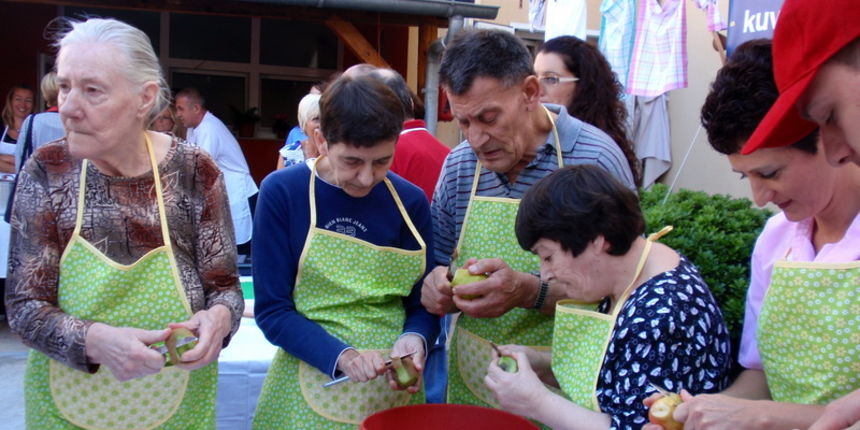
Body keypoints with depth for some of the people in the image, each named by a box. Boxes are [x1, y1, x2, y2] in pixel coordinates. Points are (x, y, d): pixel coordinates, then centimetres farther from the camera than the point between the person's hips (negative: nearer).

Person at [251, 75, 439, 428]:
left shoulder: (411, 201, -3)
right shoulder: (282, 192, -10)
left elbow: (422, 302, 2)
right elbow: (272, 309, -10)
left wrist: (415, 338, -19)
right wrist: (340, 355, -23)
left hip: (395, 390, 3)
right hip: (310, 392, -2)